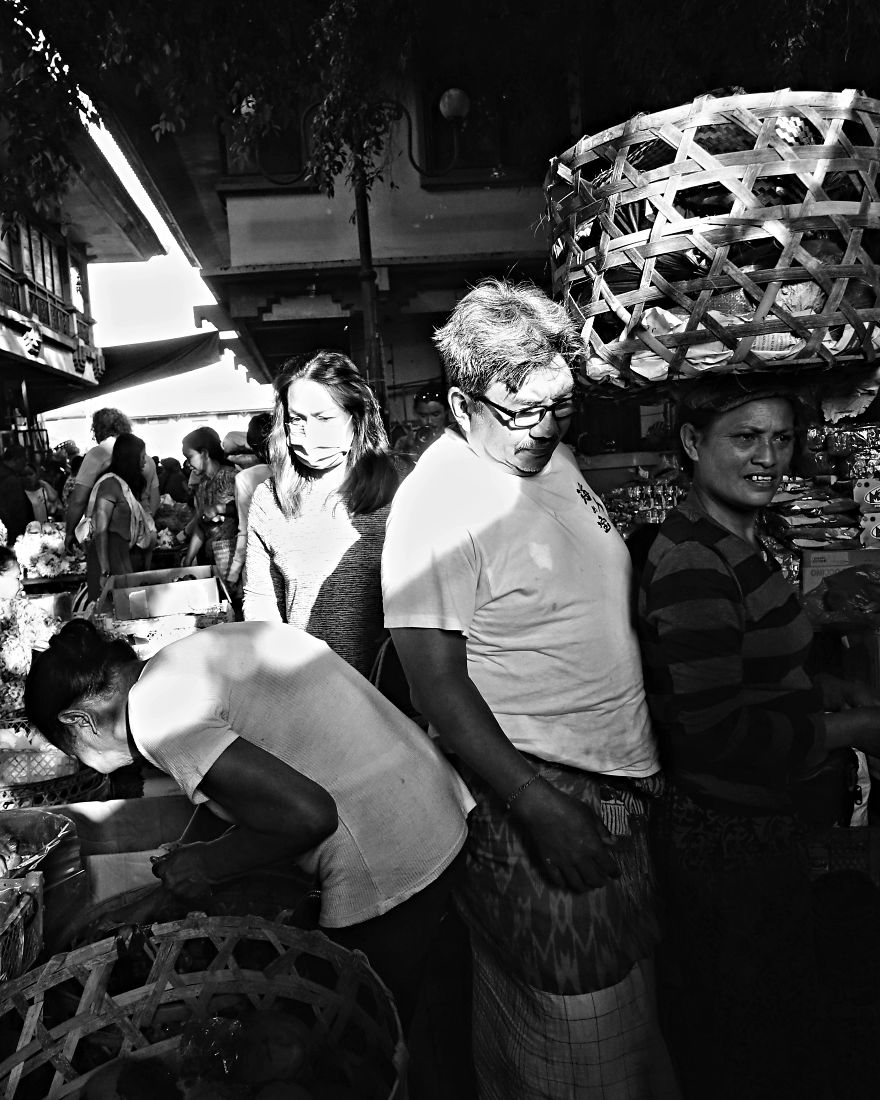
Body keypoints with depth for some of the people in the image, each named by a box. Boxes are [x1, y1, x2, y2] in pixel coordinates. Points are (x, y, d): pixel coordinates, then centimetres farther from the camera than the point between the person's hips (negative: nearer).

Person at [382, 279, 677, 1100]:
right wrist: (537, 807, -23)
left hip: (618, 779, 9)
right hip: (532, 793, -8)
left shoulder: (553, 459, 6)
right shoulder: (434, 504, -20)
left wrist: (641, 757, 17)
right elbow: (436, 682, -20)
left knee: (629, 1005, 25)